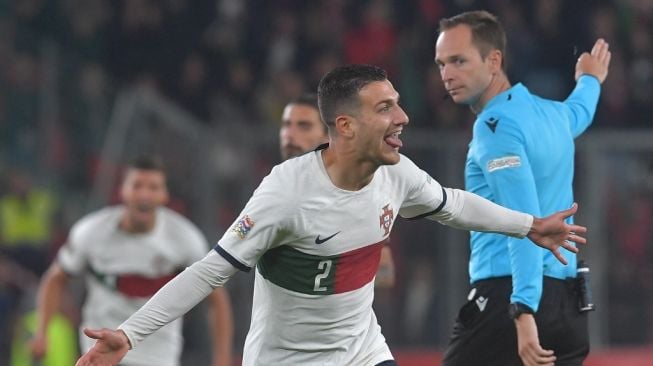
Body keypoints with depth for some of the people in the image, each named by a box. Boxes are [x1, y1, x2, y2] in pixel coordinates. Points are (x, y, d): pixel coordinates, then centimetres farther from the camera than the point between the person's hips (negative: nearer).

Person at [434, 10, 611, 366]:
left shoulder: (496, 124, -11)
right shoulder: (552, 113, 14)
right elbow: (578, 112, 41)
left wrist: (524, 311, -28)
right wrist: (590, 80, 65)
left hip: (507, 297, -9)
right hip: (568, 301, 9)